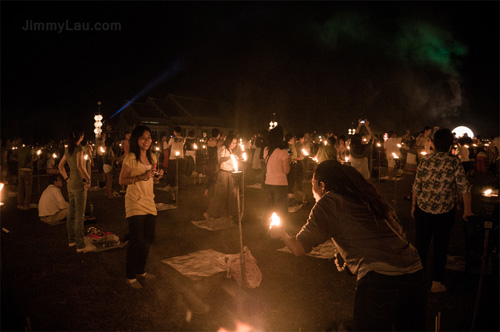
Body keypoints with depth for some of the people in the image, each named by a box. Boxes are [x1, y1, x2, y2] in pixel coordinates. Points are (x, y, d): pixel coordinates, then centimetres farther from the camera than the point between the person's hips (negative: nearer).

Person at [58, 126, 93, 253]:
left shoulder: (68, 149, 11)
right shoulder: (79, 148, -14)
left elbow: (60, 166, 21)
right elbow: (80, 165, -27)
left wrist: (67, 179, 19)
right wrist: (88, 179, -19)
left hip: (71, 185, 9)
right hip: (79, 185, -9)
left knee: (71, 214, 17)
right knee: (79, 215, -6)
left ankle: (71, 240, 29)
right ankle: (80, 245, -2)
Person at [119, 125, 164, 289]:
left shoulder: (152, 157, 9)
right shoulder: (130, 158, -11)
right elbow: (122, 181, -13)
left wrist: (157, 176, -3)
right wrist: (141, 177, -24)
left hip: (149, 203, 7)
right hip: (135, 204, -7)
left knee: (148, 239, 14)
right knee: (136, 241, -3)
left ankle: (141, 271, 33)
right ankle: (130, 277, 15)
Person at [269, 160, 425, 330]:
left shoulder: (328, 202, -1)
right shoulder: (368, 196, 17)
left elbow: (298, 249, 2)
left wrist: (282, 233, 24)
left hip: (379, 279, -7)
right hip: (415, 272, 8)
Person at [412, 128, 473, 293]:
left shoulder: (425, 160, -4)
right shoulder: (454, 162, -10)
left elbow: (417, 186, -1)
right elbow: (464, 187, -13)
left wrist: (414, 206, 9)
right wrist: (467, 210, -4)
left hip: (424, 209, 2)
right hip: (445, 211, -2)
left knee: (421, 244, 16)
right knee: (440, 246, 11)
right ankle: (436, 283, 21)